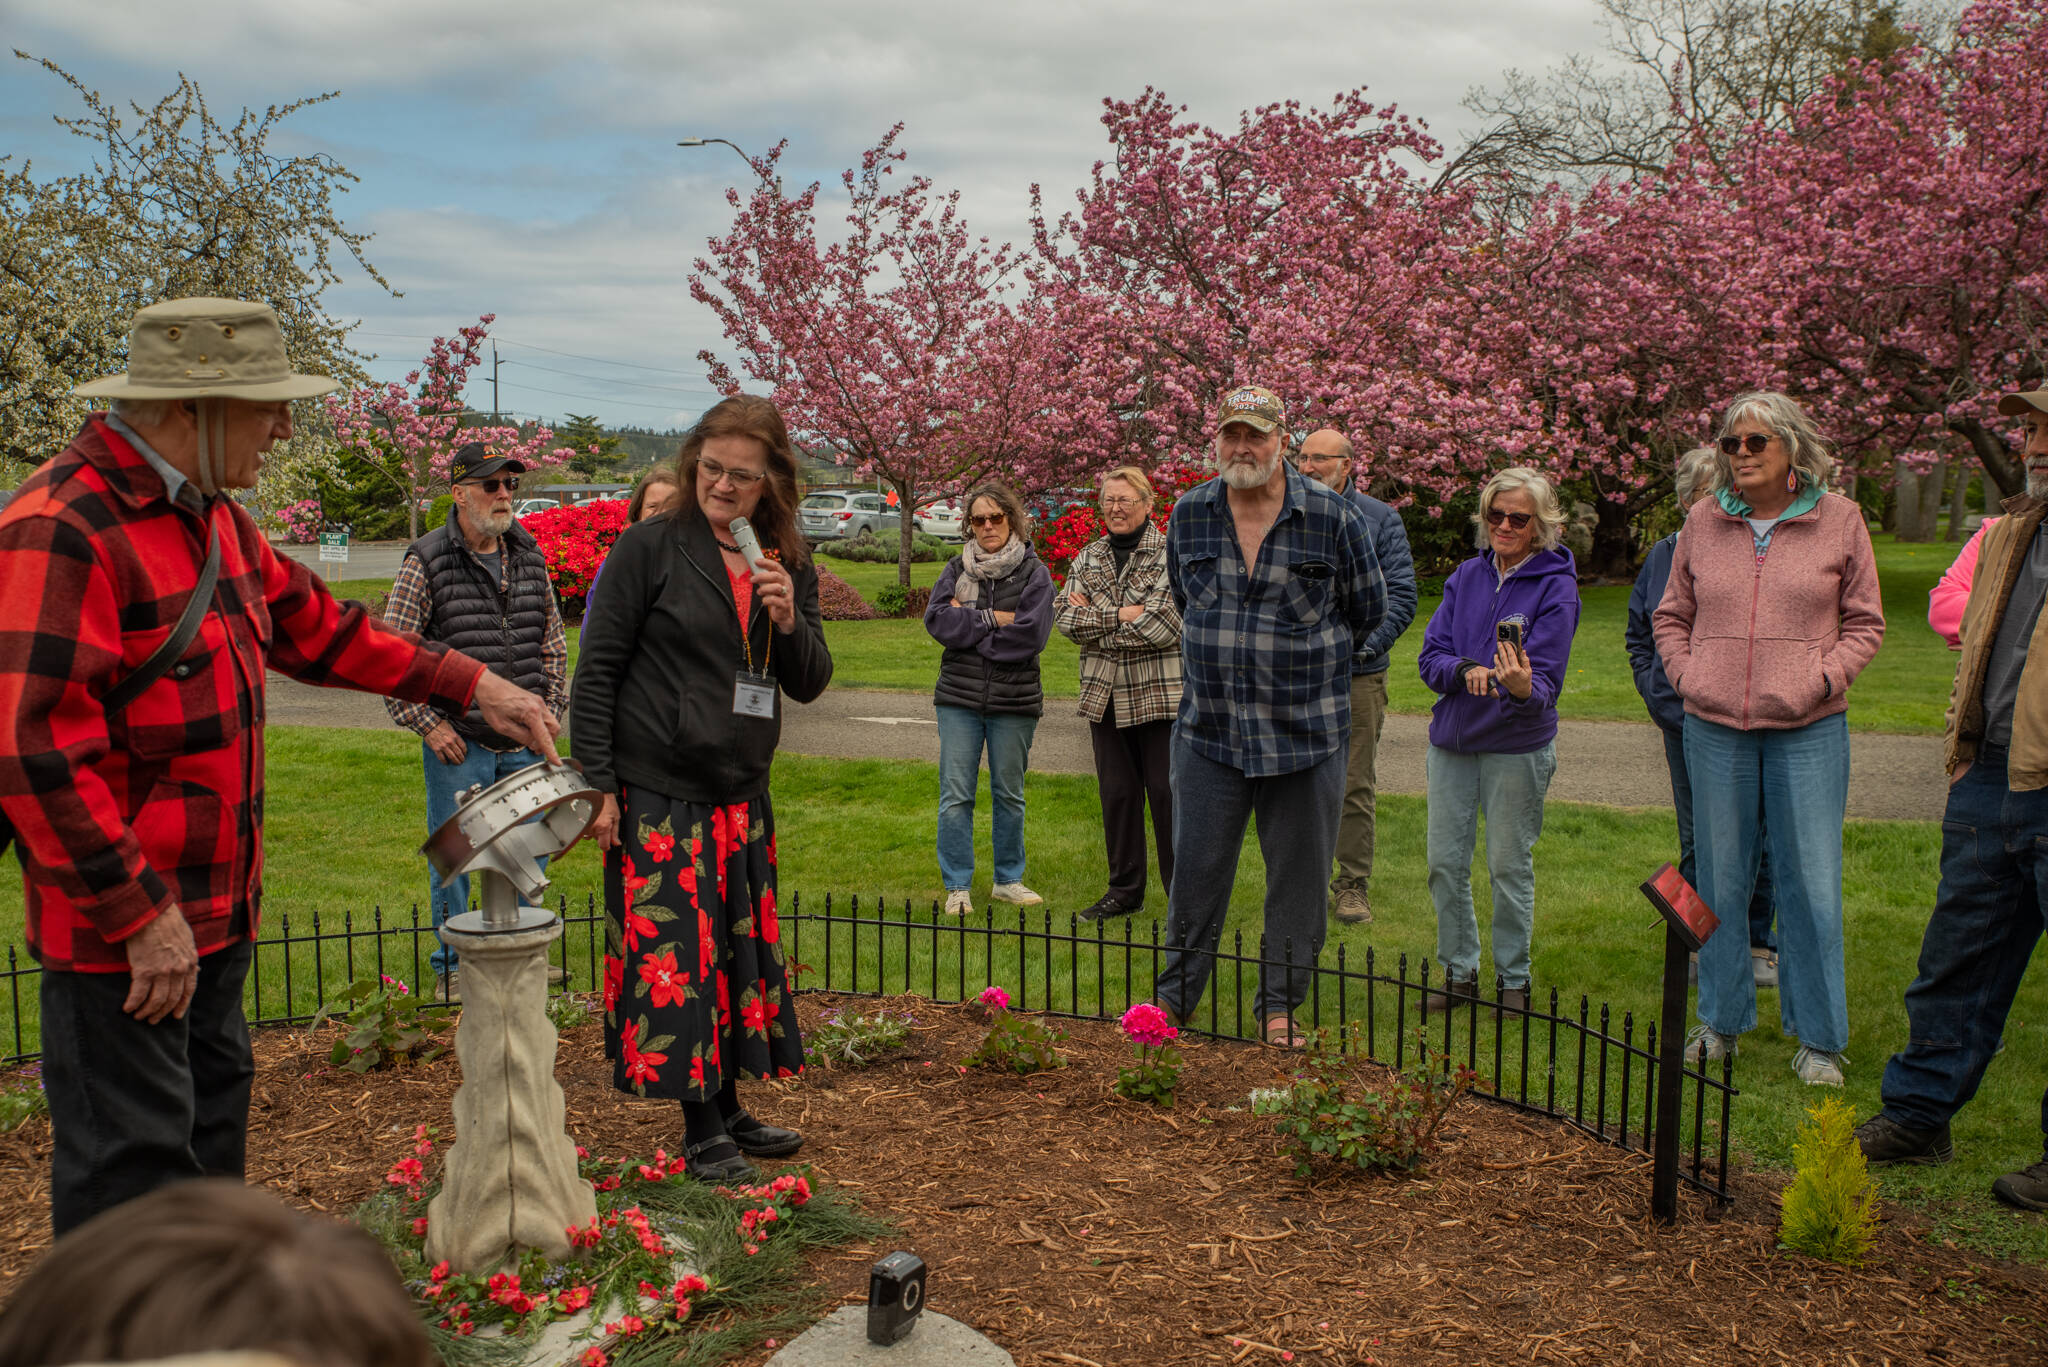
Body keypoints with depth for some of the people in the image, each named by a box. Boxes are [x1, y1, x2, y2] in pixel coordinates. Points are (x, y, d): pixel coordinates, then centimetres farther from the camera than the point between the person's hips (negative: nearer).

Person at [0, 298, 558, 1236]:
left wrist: (470, 684, 17)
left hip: (213, 909, 10)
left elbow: (316, 627, 22)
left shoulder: (211, 517, 11)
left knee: (212, 1120, 22)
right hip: (117, 928, -10)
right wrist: (141, 915, -23)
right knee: (133, 1159, 0)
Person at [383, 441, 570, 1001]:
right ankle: (452, 968, 20)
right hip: (457, 743, -5)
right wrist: (427, 723, -9)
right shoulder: (426, 563, -8)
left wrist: (552, 706, 10)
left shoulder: (531, 557, 7)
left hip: (525, 743, 5)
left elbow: (552, 640, 17)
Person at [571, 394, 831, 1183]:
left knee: (740, 951, 12)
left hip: (741, 798, 6)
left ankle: (728, 1109, 28)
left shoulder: (788, 565, 7)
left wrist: (789, 622, -12)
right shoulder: (651, 548, -7)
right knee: (673, 956, -2)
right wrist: (597, 783, -11)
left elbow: (810, 685, 8)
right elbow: (596, 669, -6)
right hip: (657, 793, -5)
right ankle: (701, 1131, 11)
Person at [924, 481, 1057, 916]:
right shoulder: (957, 568, 8)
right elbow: (937, 619, -7)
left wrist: (968, 623, -9)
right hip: (959, 698, 1)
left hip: (1014, 700, -1)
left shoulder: (1034, 572, 0)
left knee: (1009, 794, 10)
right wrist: (994, 618, -12)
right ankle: (957, 886, 8)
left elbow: (1030, 634, -14)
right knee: (956, 795, -1)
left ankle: (1008, 880, 25)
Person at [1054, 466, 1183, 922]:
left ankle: (1183, 892, 12)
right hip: (1105, 693, 5)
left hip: (1159, 692, -5)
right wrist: (1122, 615, -12)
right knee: (1117, 792, 11)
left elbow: (1164, 627, -17)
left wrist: (1094, 620, -9)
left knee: (1167, 792, -1)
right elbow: (1065, 619, 1)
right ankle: (1125, 889, 23)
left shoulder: (1171, 556, -6)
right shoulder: (1088, 558, 11)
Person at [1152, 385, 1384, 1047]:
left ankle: (1280, 1006, 21)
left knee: (1298, 873, 7)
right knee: (1196, 867, 6)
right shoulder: (1188, 514, 2)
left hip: (1306, 731, -1)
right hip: (1209, 726, 2)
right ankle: (1175, 995, 22)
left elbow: (1369, 611, 7)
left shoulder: (1333, 517, -6)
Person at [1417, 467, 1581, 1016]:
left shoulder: (1556, 585, -7)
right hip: (1452, 741, 4)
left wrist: (1523, 687, -37)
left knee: (1510, 866, 5)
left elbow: (1547, 681, -14)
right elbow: (1431, 657, 2)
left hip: (1518, 748, -4)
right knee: (1445, 863, 7)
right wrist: (1466, 670, -19)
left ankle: (1513, 978, 22)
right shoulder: (1467, 576, 7)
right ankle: (1459, 971, 23)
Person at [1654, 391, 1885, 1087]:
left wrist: (1825, 677, -8)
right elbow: (1670, 615, 15)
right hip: (1715, 726, 2)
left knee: (1811, 883, 1)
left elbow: (1865, 621, 6)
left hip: (1809, 730, -2)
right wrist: (1685, 676, 1)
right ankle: (1720, 1022, 25)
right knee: (1720, 879, 10)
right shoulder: (1703, 521, 6)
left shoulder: (1839, 519, 1)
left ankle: (1818, 1038, 15)